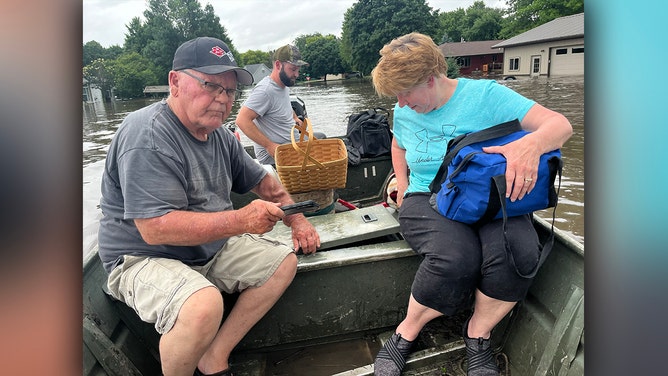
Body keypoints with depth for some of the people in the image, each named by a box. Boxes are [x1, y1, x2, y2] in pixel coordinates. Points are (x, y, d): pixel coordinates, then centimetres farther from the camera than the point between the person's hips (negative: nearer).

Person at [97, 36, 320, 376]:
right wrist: (241, 220, -31)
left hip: (212, 250, 8)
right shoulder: (149, 138, -22)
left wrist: (297, 221, 5)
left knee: (284, 262, 0)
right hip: (144, 259, -8)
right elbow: (156, 228, -29)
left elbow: (262, 181, 16)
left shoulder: (220, 135, 4)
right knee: (203, 306, -35)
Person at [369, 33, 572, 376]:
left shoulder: (484, 95, -7)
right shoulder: (404, 112, 6)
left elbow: (561, 125, -11)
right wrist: (402, 185, 13)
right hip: (428, 201, 1)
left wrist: (532, 144, -34)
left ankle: (477, 334, -5)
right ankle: (405, 336, -10)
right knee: (455, 257, -33)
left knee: (518, 253, -33)